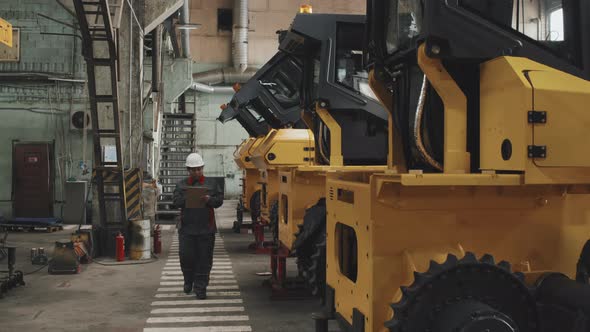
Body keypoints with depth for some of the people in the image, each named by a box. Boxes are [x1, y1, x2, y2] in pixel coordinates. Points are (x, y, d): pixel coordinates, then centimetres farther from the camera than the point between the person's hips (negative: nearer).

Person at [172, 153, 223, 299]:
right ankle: (188, 280, 29)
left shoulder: (211, 184, 8)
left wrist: (209, 200, -16)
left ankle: (200, 287, 11)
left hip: (206, 228, 0)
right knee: (186, 256, 3)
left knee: (204, 259, 2)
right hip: (186, 228, 0)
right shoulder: (181, 185, 9)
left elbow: (219, 200, 4)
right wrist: (187, 199, -20)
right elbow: (175, 201, -2)